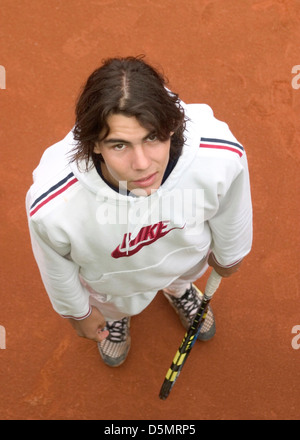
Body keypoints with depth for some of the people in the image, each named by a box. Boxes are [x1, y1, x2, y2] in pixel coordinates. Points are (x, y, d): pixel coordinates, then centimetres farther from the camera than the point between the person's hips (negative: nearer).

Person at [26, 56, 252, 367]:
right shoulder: (51, 205, -46)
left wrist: (228, 254, 6)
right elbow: (56, 268, -20)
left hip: (187, 255, 2)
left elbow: (230, 212, -16)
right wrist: (78, 313, 1)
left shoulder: (222, 156, -43)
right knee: (116, 306, 34)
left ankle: (179, 290, 78)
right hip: (115, 281, -1)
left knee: (184, 276, 39)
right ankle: (115, 316, 74)